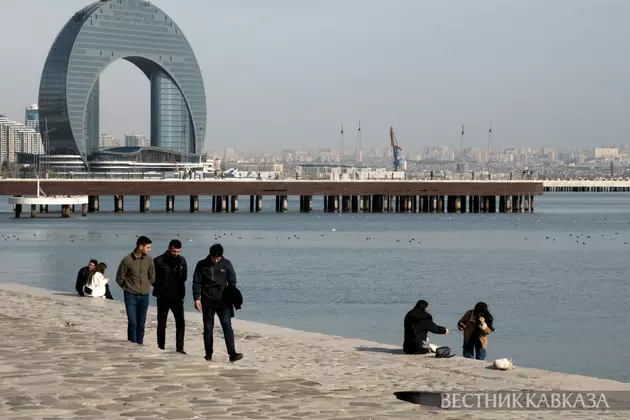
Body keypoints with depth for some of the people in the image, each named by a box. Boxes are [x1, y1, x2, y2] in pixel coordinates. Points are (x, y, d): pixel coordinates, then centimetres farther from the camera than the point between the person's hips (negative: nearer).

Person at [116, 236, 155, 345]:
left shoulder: (149, 260, 0)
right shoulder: (127, 260, -12)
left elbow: (152, 276, 16)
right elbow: (119, 278, -1)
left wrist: (146, 287, 13)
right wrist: (127, 288, 6)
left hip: (144, 296, 4)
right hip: (131, 296, -4)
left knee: (141, 324, 6)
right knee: (132, 323, -8)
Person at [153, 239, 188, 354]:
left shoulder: (182, 260, 6)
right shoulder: (159, 261, -6)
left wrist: (180, 289, 9)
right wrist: (160, 288, 0)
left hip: (177, 297, 3)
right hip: (163, 297, -3)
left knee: (180, 322, -3)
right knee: (162, 323, 5)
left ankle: (180, 347, 1)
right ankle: (161, 347, 12)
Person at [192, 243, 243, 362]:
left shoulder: (226, 264, 1)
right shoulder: (202, 265, -1)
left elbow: (232, 282, 6)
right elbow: (196, 282, 0)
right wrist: (196, 298, -9)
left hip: (223, 301, 0)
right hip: (207, 302, 0)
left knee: (227, 326, -10)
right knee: (208, 327, 6)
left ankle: (232, 353, -16)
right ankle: (208, 354, 15)